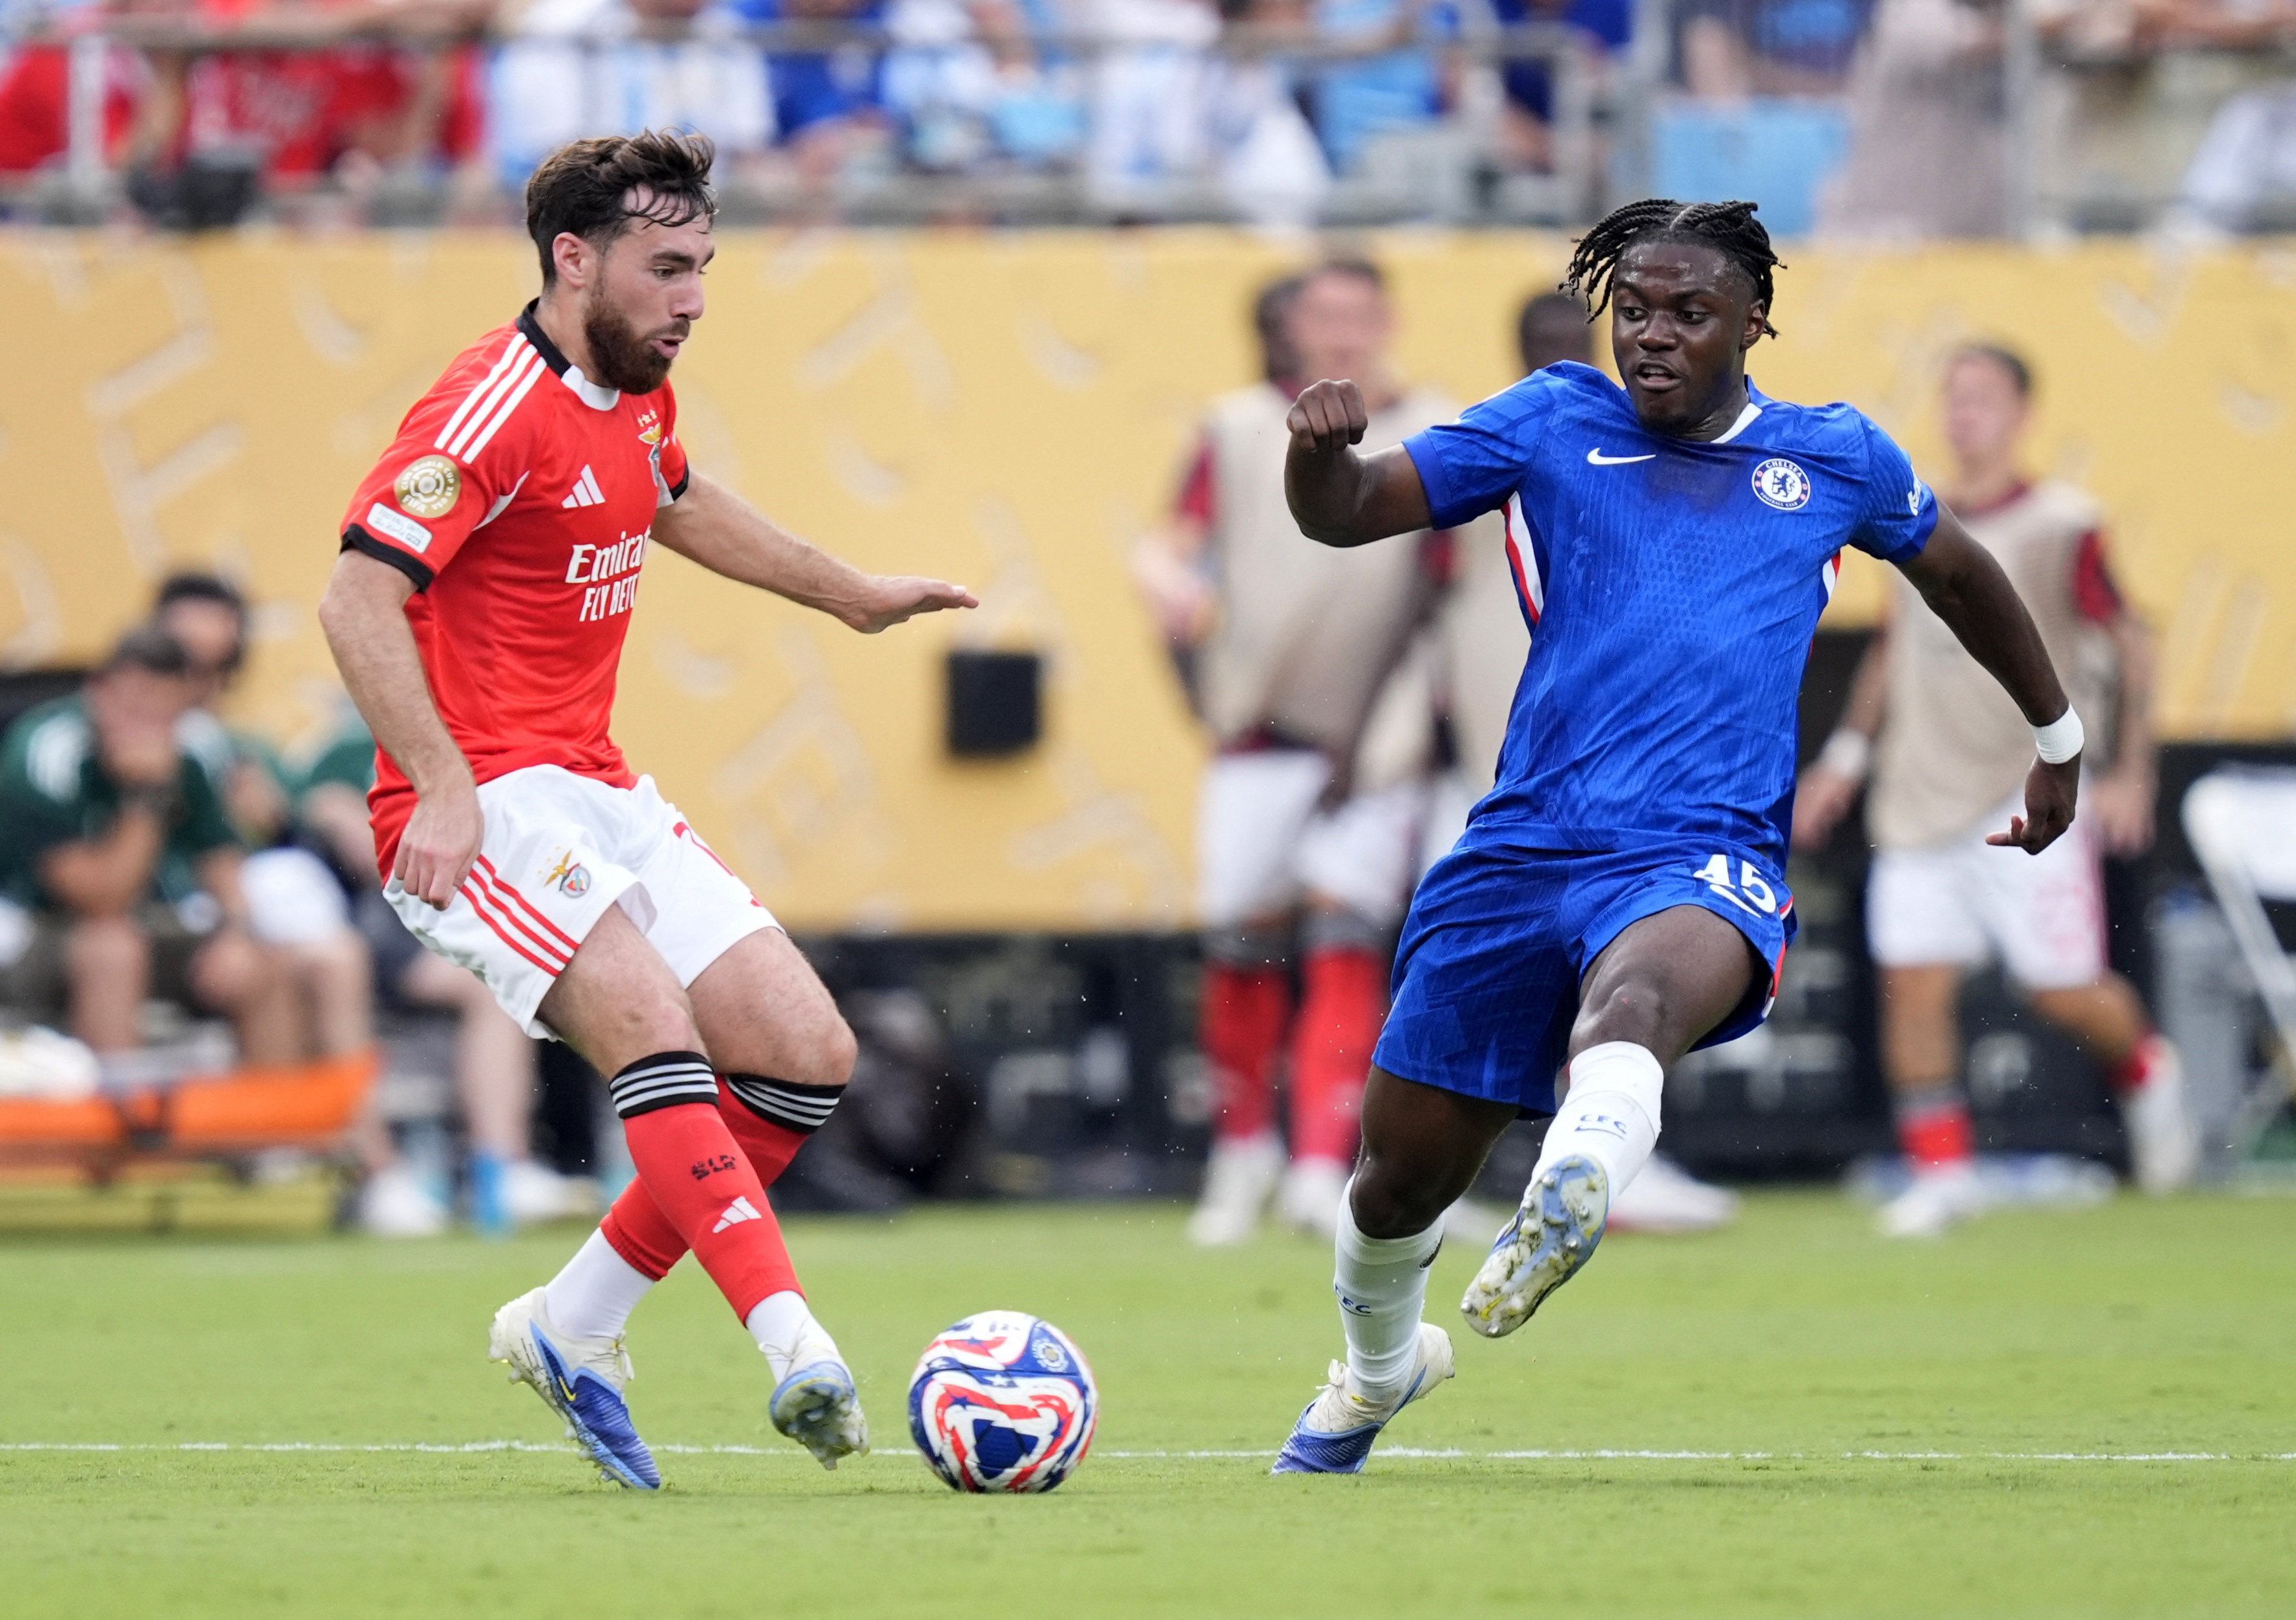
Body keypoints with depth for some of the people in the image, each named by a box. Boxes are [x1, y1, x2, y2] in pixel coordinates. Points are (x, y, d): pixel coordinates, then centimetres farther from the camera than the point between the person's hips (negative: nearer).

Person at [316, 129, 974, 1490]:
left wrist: (848, 594, 41)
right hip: (485, 808, -9)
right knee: (651, 1022, -29)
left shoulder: (637, 393, 12)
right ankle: (798, 1353, -41)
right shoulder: (496, 408, -16)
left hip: (598, 795, 9)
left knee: (808, 1054, 1)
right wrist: (445, 788, -30)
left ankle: (572, 1329, 10)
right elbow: (358, 597, -23)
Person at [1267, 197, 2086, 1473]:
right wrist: (1323, 449, -19)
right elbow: (1347, 512, 4)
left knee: (1635, 996, -39)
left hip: (1705, 865, -2)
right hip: (1523, 847, 2)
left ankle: (1570, 1199, -69)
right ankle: (1378, 1370, 40)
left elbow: (1955, 568, 32)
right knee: (1403, 1170, 8)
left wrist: (2058, 736, 40)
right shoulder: (1553, 424, 10)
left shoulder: (1836, 458, 13)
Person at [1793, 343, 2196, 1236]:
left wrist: (2128, 771, -12)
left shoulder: (2060, 525, -7)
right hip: (1920, 796, 5)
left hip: (2031, 794, -5)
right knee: (1911, 979, -5)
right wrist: (1846, 755, 17)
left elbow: (2129, 645, -6)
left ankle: (2148, 1076, 27)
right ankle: (1942, 1171, 4)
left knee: (2061, 989, -4)